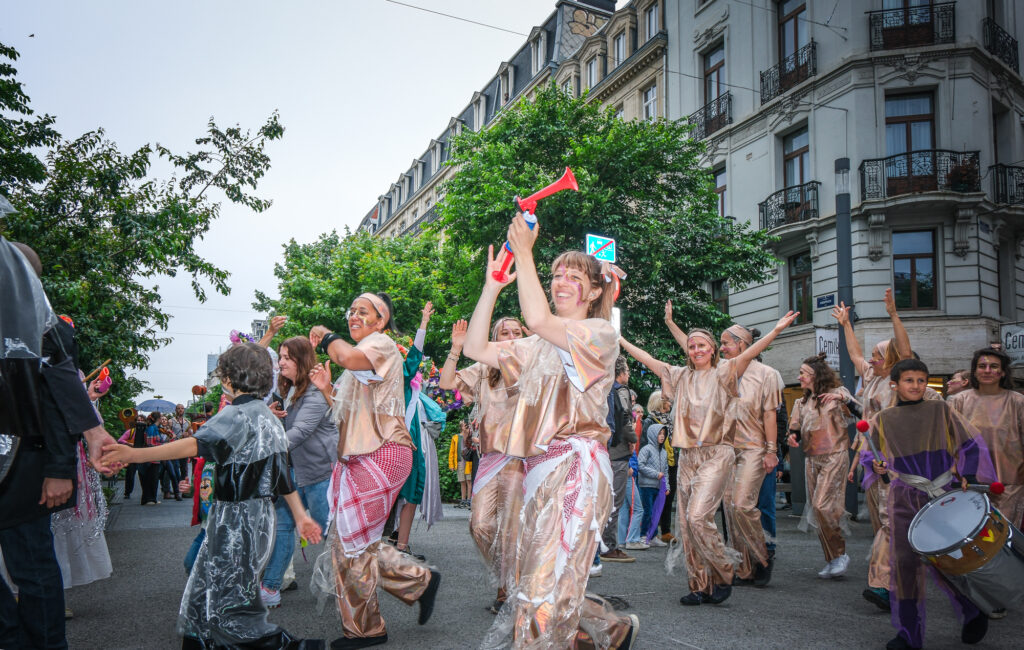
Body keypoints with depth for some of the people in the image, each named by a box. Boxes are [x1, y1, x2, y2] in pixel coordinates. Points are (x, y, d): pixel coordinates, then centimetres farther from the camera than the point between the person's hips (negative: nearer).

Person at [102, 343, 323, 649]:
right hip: (260, 515, 9)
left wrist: (134, 454, -35)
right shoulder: (270, 418, 13)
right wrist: (300, 515, 20)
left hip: (237, 518, -9)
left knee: (228, 604, -3)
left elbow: (196, 444, -29)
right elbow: (283, 474, 16)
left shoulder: (238, 414, -14)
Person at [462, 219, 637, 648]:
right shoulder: (537, 347, 20)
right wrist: (492, 286, 10)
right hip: (539, 468, 8)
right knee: (533, 582, 13)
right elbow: (476, 348, 16)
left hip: (576, 467, -8)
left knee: (548, 586, -11)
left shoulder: (599, 334, -2)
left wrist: (524, 253, -12)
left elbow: (538, 319, -19)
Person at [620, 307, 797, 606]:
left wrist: (775, 331, -25)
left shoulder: (722, 373, 1)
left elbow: (748, 355, -13)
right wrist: (619, 339, 19)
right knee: (686, 523, 3)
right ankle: (701, 586, 12)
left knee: (698, 517, -17)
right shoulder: (681, 376, 14)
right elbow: (647, 360, 18)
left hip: (716, 455, -5)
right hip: (687, 456, 6)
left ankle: (725, 572, 4)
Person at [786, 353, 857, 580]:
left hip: (834, 457, -7)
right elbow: (796, 431, 17)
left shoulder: (836, 394, -1)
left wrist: (844, 399, -28)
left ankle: (840, 554, -1)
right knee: (817, 510, 5)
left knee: (822, 505, -18)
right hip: (811, 459, 7)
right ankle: (832, 560, 14)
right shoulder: (802, 403, 17)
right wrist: (792, 437, -5)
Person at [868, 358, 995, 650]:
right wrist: (877, 466, -9)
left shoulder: (942, 410, 4)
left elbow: (971, 445, 6)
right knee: (904, 561, -3)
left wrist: (967, 477, -7)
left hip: (944, 495, -1)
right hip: (904, 500, 2)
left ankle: (973, 612, 26)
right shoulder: (883, 420, 6)